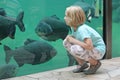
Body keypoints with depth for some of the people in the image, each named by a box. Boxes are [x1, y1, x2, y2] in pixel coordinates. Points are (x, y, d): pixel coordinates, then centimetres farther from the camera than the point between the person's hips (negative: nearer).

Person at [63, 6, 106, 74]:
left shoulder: (82, 29, -28)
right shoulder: (74, 27, -2)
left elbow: (89, 46, -38)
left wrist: (73, 40, -27)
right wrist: (69, 37, -8)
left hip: (98, 51, -9)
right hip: (90, 49, 9)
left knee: (75, 49, -32)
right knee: (66, 42, 1)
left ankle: (95, 63, -8)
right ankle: (82, 64, 9)